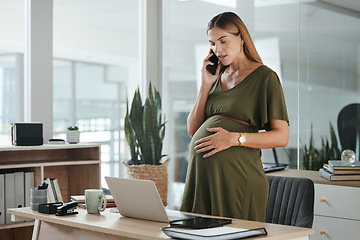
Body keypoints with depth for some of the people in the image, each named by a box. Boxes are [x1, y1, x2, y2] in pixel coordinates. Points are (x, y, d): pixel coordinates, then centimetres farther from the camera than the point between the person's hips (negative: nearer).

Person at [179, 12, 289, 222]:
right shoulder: (217, 77, 17)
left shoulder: (265, 77, -1)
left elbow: (282, 137, -7)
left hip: (236, 176, -5)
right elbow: (193, 130, 12)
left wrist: (234, 138, -18)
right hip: (201, 172, 6)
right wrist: (206, 85, 4)